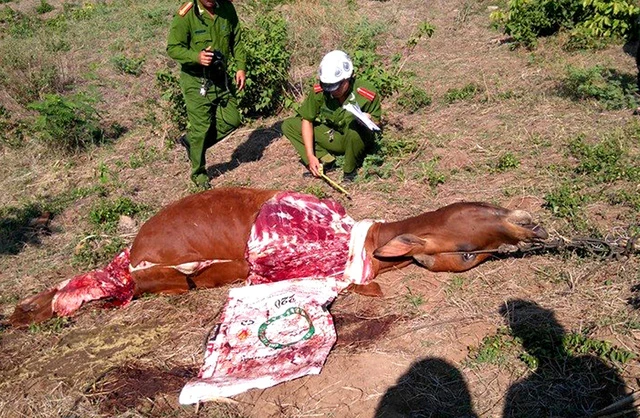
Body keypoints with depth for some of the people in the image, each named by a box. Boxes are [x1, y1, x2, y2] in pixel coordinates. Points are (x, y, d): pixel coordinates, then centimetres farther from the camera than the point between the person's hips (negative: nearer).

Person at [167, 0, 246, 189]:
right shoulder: (186, 15, -17)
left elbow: (236, 40, 8)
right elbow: (173, 48, -15)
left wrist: (240, 67, -2)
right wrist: (196, 57, -32)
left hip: (220, 78, 6)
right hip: (196, 82, -5)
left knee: (231, 120, 6)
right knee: (201, 127, -2)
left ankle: (191, 141, 27)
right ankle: (199, 173, 19)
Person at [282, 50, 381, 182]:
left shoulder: (367, 93, -24)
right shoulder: (319, 91, -20)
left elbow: (375, 120, -8)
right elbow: (307, 120, -13)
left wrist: (368, 119, -35)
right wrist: (310, 155, -20)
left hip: (356, 140, -3)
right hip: (331, 136, 3)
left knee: (355, 130, -40)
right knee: (288, 125, -10)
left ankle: (350, 170, -14)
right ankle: (323, 160, -14)